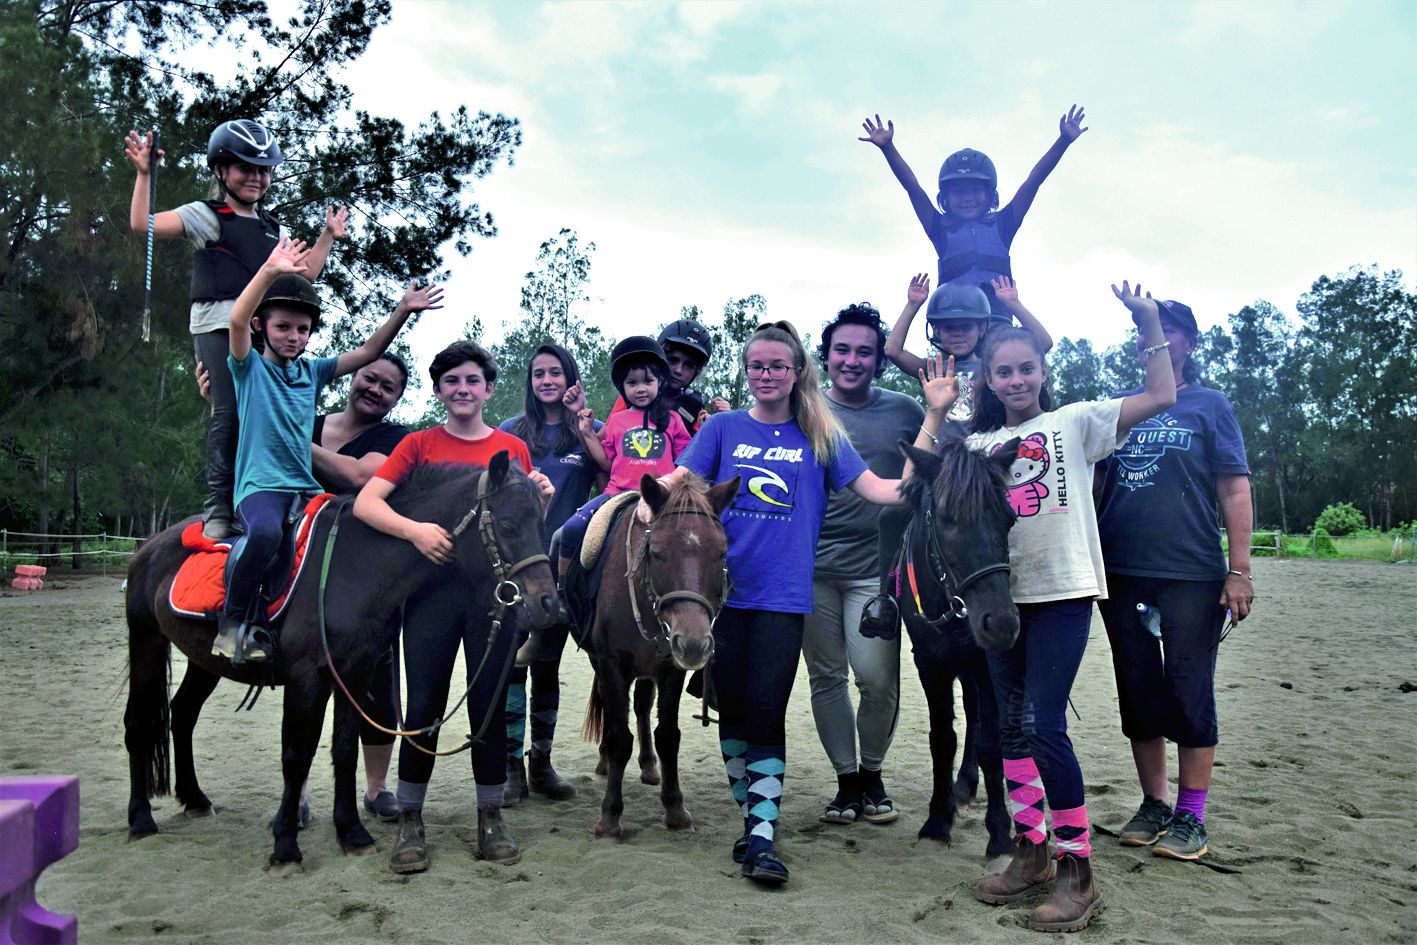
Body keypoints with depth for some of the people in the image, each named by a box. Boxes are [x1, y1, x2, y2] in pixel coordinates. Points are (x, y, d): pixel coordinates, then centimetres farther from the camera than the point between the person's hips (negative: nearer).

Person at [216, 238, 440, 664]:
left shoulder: (313, 371, 18)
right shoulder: (249, 368, 5)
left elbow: (368, 352, 11)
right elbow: (237, 320, -14)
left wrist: (402, 310, -1)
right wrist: (270, 271, -27)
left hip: (306, 487, 5)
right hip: (259, 485, -5)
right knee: (266, 531, -37)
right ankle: (234, 618, -15)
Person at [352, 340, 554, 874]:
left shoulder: (513, 449, 10)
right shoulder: (420, 445, 6)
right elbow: (365, 503, -5)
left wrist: (541, 500, -9)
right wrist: (414, 530, -22)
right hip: (432, 585, -1)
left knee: (489, 704, 6)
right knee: (424, 706, 1)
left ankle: (490, 818, 20)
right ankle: (409, 821, 16)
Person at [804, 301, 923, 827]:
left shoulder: (906, 412, 6)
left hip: (876, 567, -1)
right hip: (810, 567, 1)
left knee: (878, 679, -6)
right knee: (826, 677, 8)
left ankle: (873, 774, 20)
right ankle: (847, 781, 24)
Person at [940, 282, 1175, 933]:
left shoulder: (1075, 421, 5)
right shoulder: (979, 443, 15)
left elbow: (1161, 397, -1)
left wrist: (1149, 326, -6)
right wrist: (937, 411, 3)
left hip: (1062, 591, -5)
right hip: (1004, 593, 5)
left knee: (1044, 725, -11)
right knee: (1011, 725, 9)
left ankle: (1078, 872, 2)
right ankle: (1031, 854, 24)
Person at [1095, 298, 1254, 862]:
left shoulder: (1208, 405, 4)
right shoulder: (1119, 407, 12)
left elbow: (1235, 488, -1)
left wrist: (1239, 569, -9)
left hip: (1191, 577, -3)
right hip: (1120, 575, 4)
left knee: (1189, 694, 0)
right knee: (1138, 694, 10)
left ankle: (1190, 818, 13)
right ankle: (1154, 805, 23)